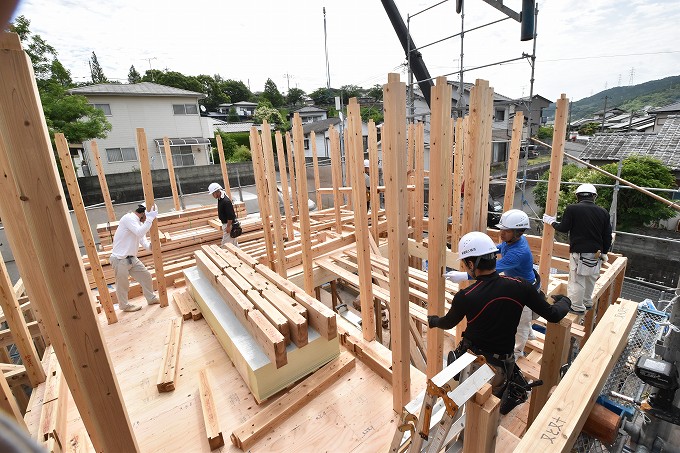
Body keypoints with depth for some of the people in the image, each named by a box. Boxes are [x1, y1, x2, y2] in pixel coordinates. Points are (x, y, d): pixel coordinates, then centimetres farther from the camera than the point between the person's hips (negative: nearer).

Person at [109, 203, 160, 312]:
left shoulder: (139, 223, 11)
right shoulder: (129, 218, -17)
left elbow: (144, 242, 9)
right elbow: (140, 233, -32)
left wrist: (151, 245, -11)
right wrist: (150, 218, -29)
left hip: (132, 258, 9)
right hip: (120, 259, -8)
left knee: (146, 276, 13)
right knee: (122, 284, 8)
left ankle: (151, 298, 29)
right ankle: (125, 306, 28)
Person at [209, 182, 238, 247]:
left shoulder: (226, 201, -27)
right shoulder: (220, 198, 4)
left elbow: (230, 215, -26)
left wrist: (228, 226, -22)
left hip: (229, 224, -10)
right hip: (225, 223, 10)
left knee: (225, 243, -3)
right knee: (233, 241, 19)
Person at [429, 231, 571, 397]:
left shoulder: (465, 297, -23)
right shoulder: (519, 286, -17)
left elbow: (449, 323, -2)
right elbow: (553, 315, -5)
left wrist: (433, 321, 21)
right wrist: (564, 301, 19)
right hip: (502, 364, 4)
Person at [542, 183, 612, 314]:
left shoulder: (572, 209, -12)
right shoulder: (603, 212, 4)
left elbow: (564, 228, -7)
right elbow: (608, 236, 8)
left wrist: (552, 222, 11)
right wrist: (604, 252, 18)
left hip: (579, 251, -6)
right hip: (597, 253, 6)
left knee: (577, 279, 3)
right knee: (591, 279, 20)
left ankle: (577, 307, 10)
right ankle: (587, 302, 35)